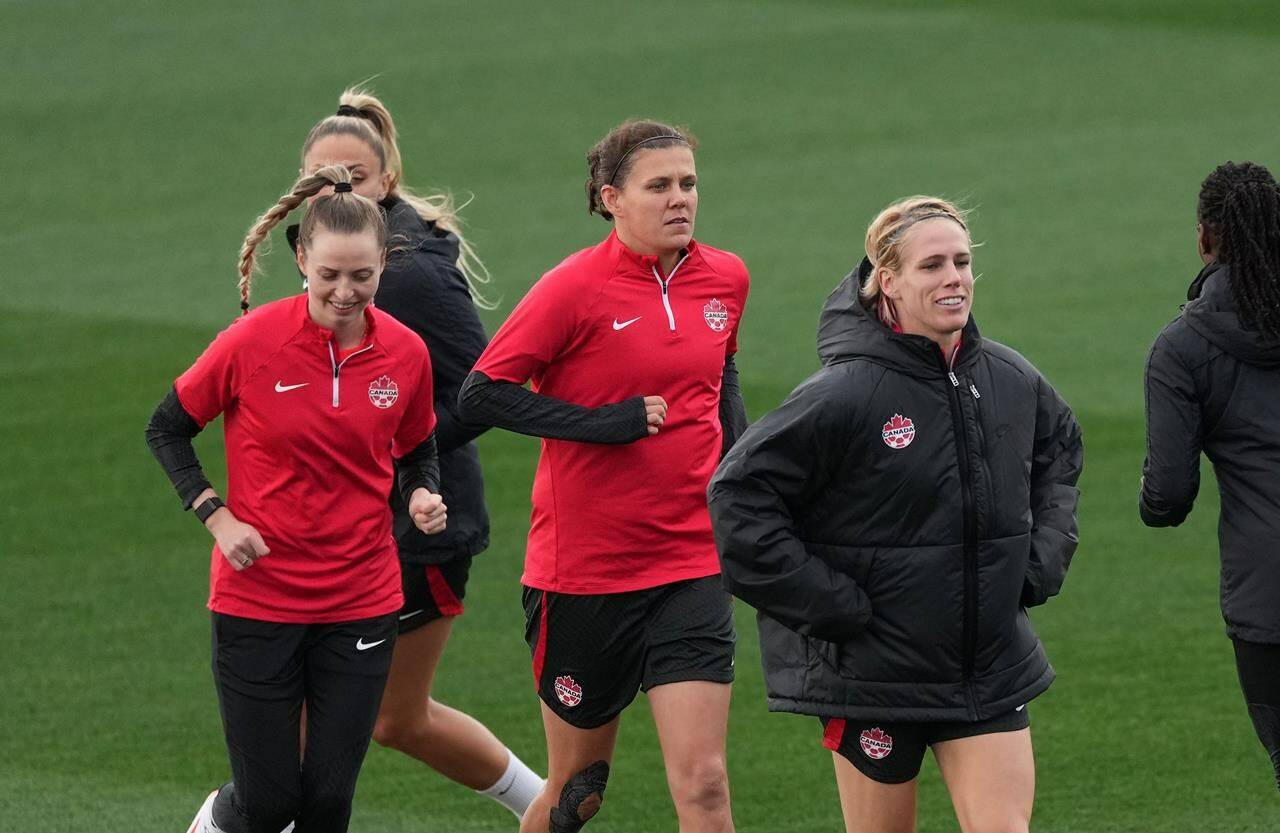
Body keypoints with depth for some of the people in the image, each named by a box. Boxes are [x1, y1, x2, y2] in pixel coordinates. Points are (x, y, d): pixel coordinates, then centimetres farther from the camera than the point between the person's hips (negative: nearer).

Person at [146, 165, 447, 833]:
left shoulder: (405, 353, -3)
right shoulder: (252, 342, -12)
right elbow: (167, 429, 1)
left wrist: (424, 498, -8)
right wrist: (218, 518, -9)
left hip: (361, 603, 2)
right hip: (256, 596, -2)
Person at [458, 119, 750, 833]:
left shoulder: (726, 279, 4)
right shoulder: (577, 287, -11)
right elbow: (482, 394, -12)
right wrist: (605, 422, -20)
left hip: (692, 566, 3)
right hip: (583, 571, -3)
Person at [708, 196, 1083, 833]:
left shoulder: (1011, 380, 1)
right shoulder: (846, 394, -16)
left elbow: (1060, 453, 24)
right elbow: (738, 494, -16)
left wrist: (1041, 559, 11)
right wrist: (827, 602, -16)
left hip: (993, 672, 4)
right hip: (874, 675, -4)